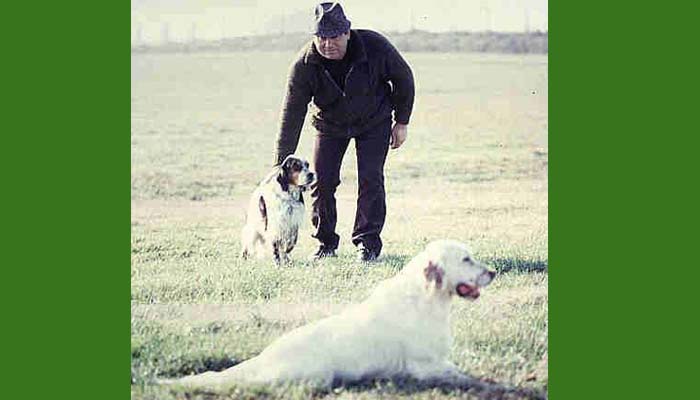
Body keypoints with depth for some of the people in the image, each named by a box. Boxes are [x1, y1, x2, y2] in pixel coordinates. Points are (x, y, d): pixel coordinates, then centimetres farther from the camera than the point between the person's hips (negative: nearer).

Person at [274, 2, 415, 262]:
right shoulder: (304, 65, -27)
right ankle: (326, 243, 12)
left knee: (370, 180, -11)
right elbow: (292, 116, -25)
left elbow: (403, 78, -9)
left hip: (374, 121, -1)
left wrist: (402, 122, -7)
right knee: (321, 181, -4)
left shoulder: (375, 47, -28)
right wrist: (280, 168, -28)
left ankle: (368, 243, 0)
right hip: (330, 124, 1)